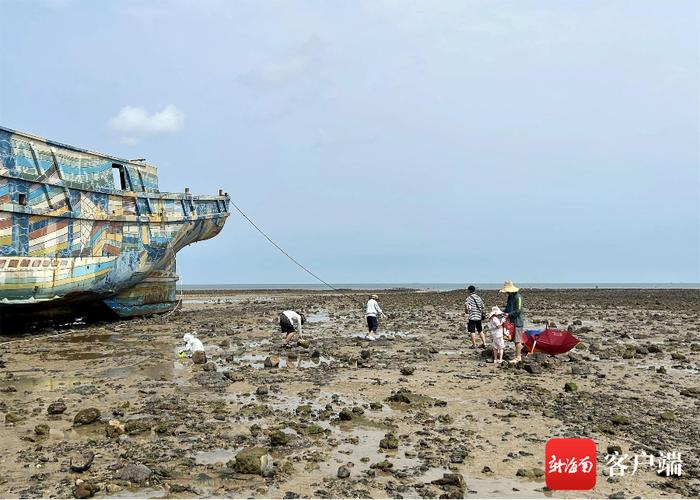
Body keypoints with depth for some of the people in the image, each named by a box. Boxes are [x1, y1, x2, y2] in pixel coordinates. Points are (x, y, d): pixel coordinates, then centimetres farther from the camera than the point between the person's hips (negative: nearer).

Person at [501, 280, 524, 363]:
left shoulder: (517, 297, -15)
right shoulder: (509, 297, 14)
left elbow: (518, 311, -18)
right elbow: (507, 308, 21)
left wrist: (509, 314, -19)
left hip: (517, 322, -9)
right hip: (511, 322, 9)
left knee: (517, 340, -4)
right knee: (515, 340, 12)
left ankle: (517, 357, 1)